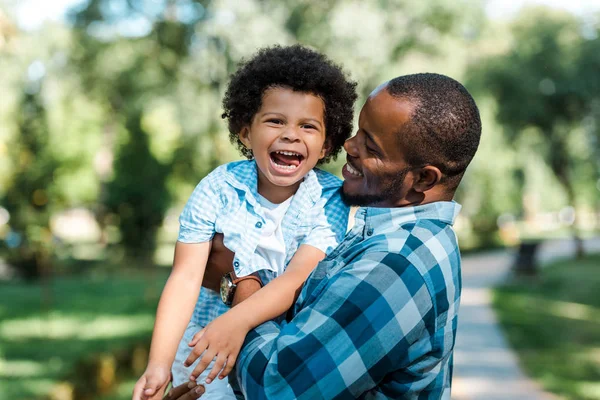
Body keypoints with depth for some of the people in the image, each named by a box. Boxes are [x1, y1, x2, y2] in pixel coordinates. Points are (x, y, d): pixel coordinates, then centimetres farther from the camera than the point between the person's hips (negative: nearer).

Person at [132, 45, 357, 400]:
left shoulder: (331, 199, -13)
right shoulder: (217, 189, -12)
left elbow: (299, 276, -25)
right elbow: (186, 277, -19)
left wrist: (238, 321, -42)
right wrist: (159, 364, -30)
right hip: (206, 355, 0)